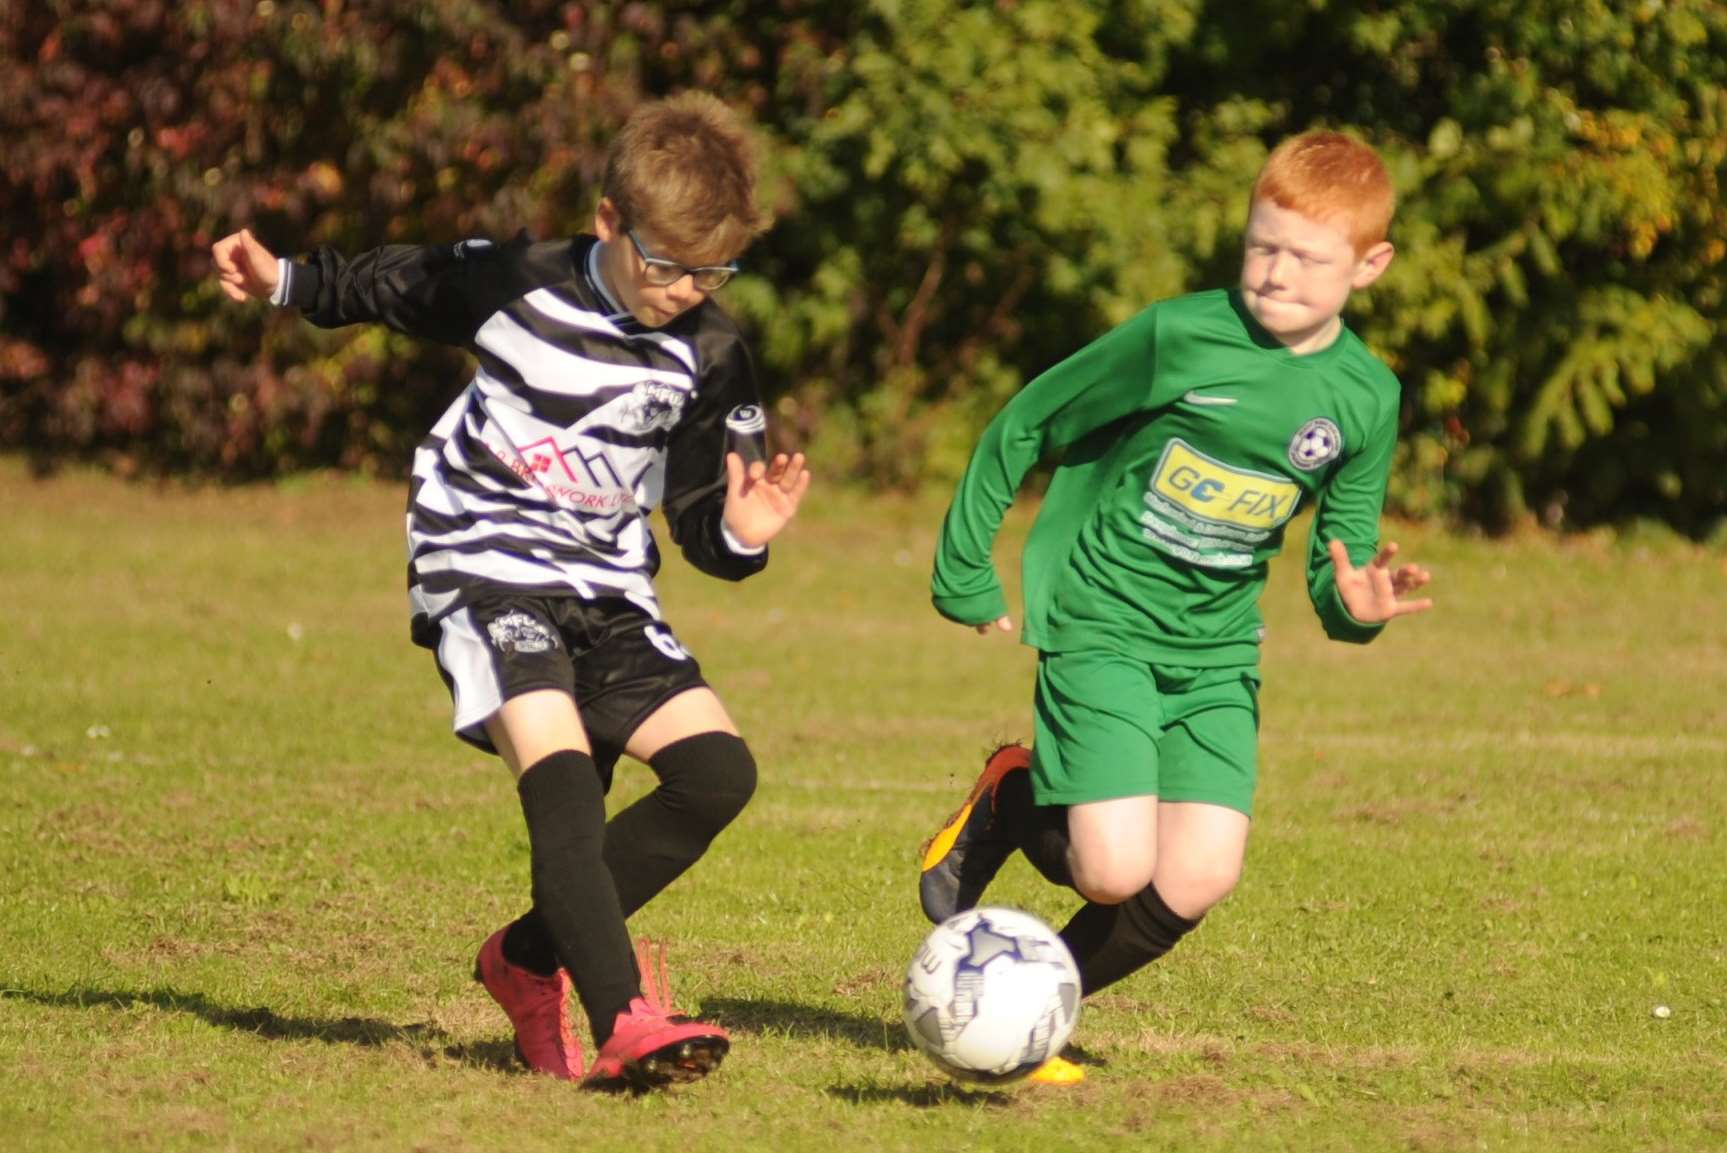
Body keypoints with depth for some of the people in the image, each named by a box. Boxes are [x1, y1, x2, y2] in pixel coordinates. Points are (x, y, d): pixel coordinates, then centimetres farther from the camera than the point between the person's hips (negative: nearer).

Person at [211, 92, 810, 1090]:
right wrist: (285, 281, 4)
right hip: (487, 567, -4)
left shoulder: (711, 356, 1)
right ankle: (623, 1022, -36)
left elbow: (700, 521, 6)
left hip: (610, 592, 4)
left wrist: (741, 536, -15)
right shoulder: (515, 284, -6)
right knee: (561, 768, -26)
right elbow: (390, 287, 14)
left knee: (717, 772, -11)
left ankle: (529, 956, 4)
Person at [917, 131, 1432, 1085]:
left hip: (1217, 653, 4)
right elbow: (1021, 428, 0)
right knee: (1116, 871, -19)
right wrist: (965, 576, 3)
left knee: (1199, 879, -13)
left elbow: (1340, 562, 10)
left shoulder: (1365, 399, 1)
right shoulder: (1178, 336, -11)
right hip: (1101, 626, -4)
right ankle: (1004, 809, 15)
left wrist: (1356, 607, -15)